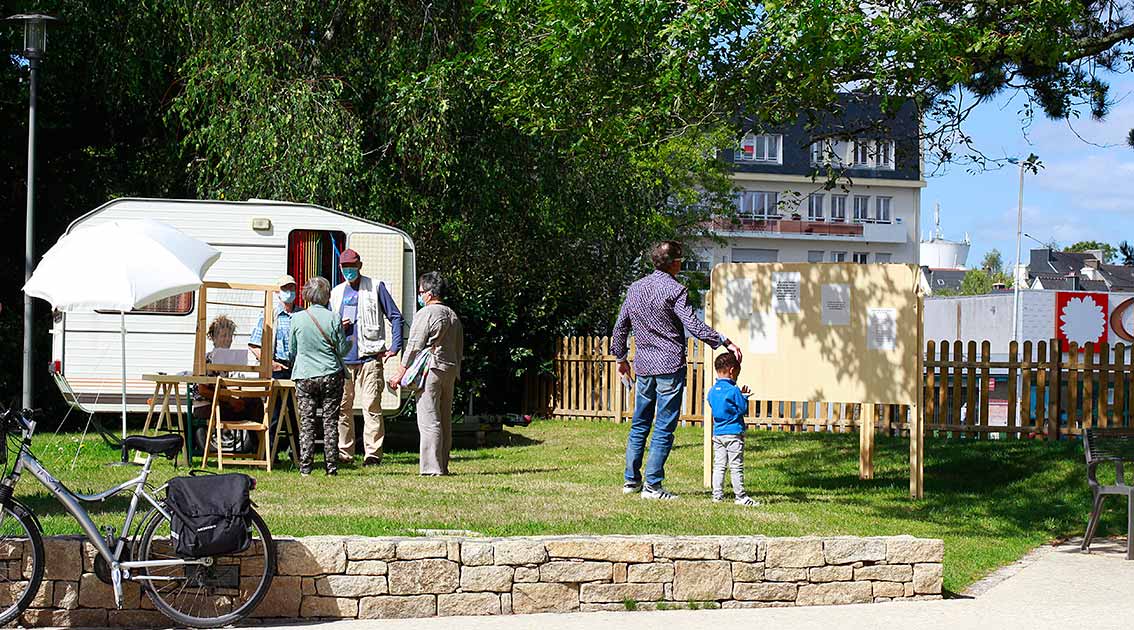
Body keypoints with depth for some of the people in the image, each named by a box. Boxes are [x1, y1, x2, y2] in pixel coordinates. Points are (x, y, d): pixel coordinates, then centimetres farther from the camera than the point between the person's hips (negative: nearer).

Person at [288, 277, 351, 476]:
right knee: (330, 422, 4)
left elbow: (291, 351, 8)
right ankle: (331, 466, 4)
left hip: (305, 377, 1)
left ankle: (305, 467, -2)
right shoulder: (334, 319, -6)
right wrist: (350, 342, 21)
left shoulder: (298, 319, -2)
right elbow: (342, 349, 0)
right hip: (331, 376, -1)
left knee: (306, 422, 3)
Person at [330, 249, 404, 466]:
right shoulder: (336, 293, 17)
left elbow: (395, 317, 5)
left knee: (371, 406, -8)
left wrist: (395, 347, -5)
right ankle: (343, 452, 11)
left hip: (369, 357, -4)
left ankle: (373, 453, -8)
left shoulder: (375, 288, 5)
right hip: (343, 359, 4)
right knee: (342, 407, 4)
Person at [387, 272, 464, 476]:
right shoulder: (453, 316, 17)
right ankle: (443, 466, 13)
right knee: (445, 420, 11)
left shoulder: (425, 314, -7)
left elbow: (414, 346, -10)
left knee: (429, 420, -8)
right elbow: (460, 350, 20)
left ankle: (432, 467, -13)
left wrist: (401, 372, -6)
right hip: (450, 371, 8)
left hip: (431, 369, -8)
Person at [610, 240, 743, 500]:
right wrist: (725, 342, -19)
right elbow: (693, 325, -20)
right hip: (670, 366, -6)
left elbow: (620, 327, 15)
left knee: (639, 425, 16)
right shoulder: (674, 290, -11)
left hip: (644, 366, 6)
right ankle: (652, 486, -4)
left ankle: (631, 480, 17)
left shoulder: (635, 288, 10)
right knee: (664, 429, -2)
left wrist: (621, 357, 27)